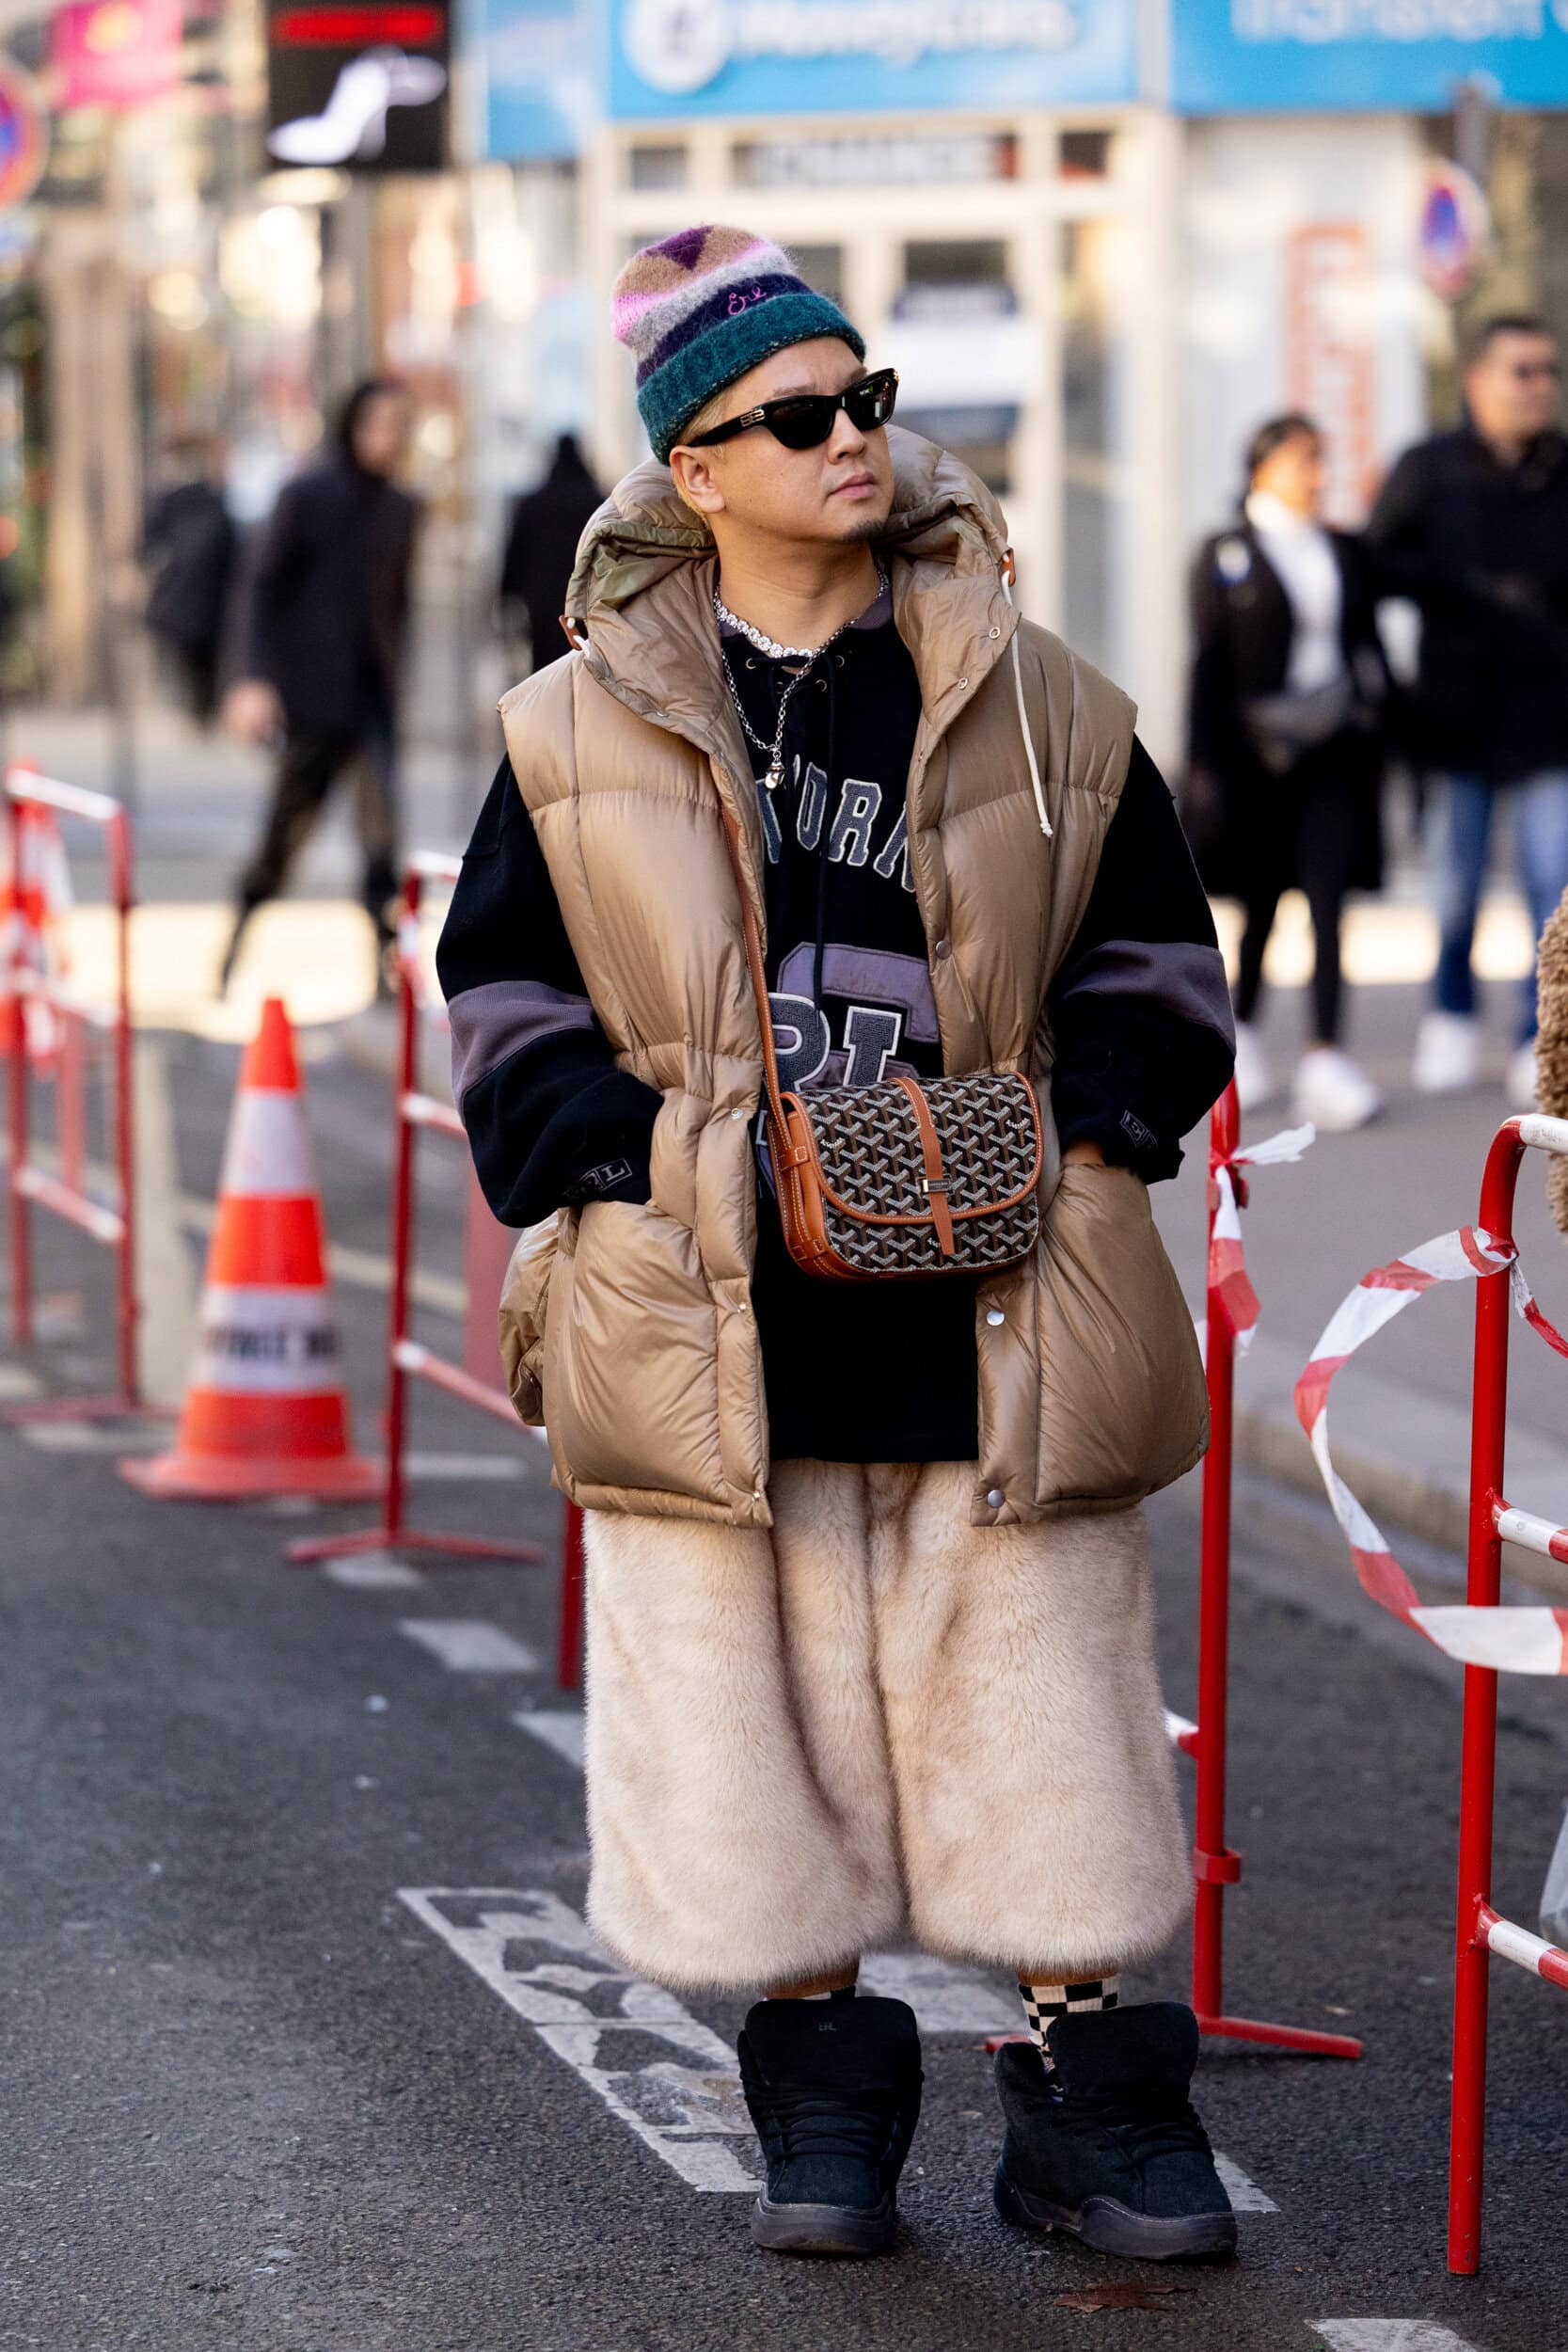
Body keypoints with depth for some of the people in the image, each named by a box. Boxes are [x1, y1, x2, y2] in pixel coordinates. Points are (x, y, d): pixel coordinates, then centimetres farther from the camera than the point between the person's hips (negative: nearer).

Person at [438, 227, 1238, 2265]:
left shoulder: (1035, 705, 6)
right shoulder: (584, 729, 4)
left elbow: (1157, 952, 15)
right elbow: (504, 992, 8)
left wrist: (1081, 1109, -2)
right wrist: (638, 1152, -6)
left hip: (994, 1312, 0)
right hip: (719, 1323, 0)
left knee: (1042, 1704, 2)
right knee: (760, 1713, 4)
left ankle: (1088, 2089, 13)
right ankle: (823, 2091, 19)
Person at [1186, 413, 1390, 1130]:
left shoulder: (1347, 553, 10)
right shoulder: (1225, 557, -1)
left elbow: (1371, 649, 15)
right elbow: (1209, 666, -3)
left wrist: (1383, 739, 10)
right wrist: (1206, 767, -8)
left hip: (1337, 754, 2)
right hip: (1259, 753, -2)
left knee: (1328, 899, -9)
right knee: (1261, 903, 9)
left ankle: (1326, 1061, -14)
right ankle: (1239, 1034, 32)